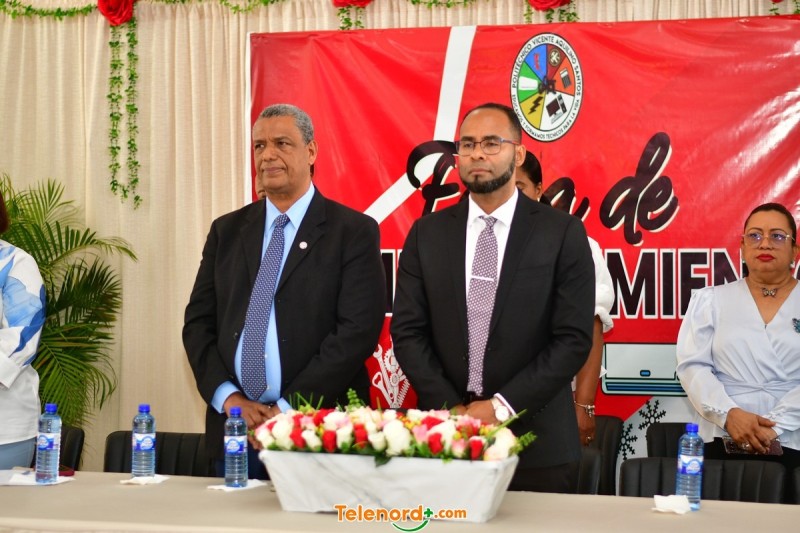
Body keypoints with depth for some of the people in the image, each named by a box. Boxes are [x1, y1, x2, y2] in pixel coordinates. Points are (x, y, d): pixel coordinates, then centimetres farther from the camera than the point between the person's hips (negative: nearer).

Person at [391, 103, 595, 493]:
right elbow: (407, 332, 4)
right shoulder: (427, 234, 7)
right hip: (443, 438, 2)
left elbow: (574, 339, -6)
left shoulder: (563, 234, -1)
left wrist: (501, 406, -12)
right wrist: (450, 409, -7)